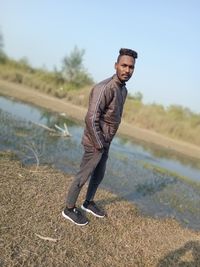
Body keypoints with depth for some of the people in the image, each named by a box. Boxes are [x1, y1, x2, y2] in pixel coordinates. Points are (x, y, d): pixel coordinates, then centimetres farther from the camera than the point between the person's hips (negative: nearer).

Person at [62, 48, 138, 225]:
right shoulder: (104, 88, -24)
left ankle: (89, 203, 41)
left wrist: (106, 142, 13)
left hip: (105, 143, 9)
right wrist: (99, 145, -19)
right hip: (95, 143, -9)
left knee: (99, 175, 21)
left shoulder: (123, 90, 6)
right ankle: (69, 209, 24)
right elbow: (91, 119, -28)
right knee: (83, 176, 6)